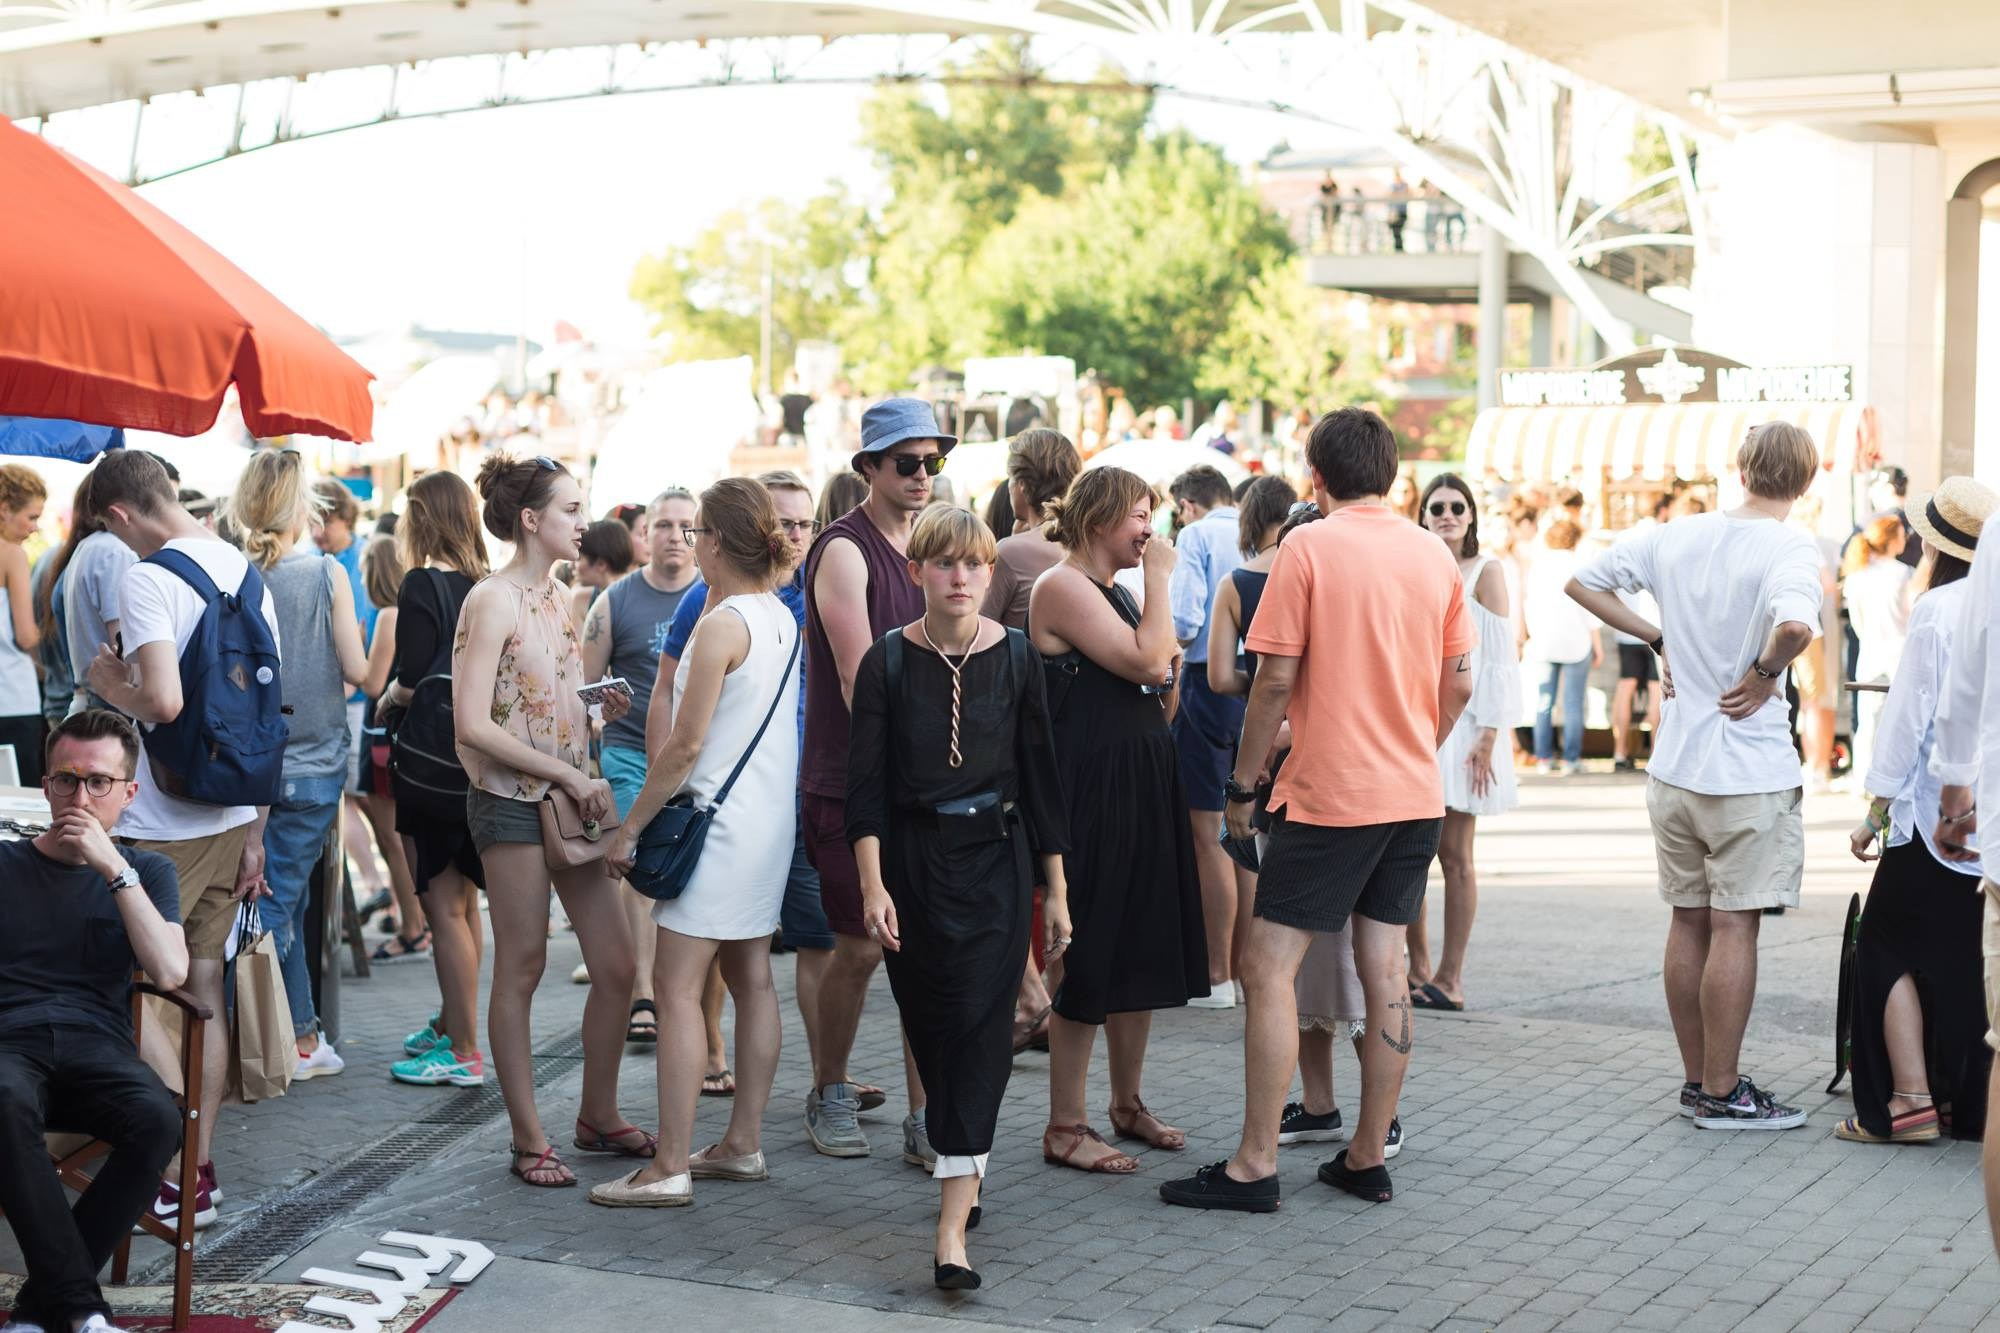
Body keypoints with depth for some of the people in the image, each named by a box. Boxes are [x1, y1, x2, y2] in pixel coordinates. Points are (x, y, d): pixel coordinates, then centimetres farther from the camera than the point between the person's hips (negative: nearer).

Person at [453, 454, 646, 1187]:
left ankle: (599, 1115, 23)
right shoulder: (493, 601, -11)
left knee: (617, 966, 7)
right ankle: (529, 1141, 10)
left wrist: (599, 713, 2)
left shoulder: (557, 595, 12)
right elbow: (473, 724, -18)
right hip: (511, 803, -8)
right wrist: (568, 773, -18)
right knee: (521, 969, 1)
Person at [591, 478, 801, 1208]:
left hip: (719, 822, -9)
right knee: (751, 980, 14)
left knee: (678, 987, -7)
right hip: (770, 819, 10)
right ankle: (743, 1142, 21)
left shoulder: (722, 626, -16)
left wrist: (630, 827, -10)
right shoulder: (783, 619, 9)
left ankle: (670, 1167, -7)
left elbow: (685, 746, -18)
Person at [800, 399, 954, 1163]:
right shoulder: (845, 550, -9)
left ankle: (925, 1122, 6)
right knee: (861, 946, 0)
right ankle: (829, 1095, 22)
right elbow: (858, 677, -16)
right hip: (850, 784, -6)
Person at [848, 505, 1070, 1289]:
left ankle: (953, 1225, -12)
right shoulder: (888, 662, -2)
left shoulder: (1014, 657, 0)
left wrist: (1056, 887, 5)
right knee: (929, 1022, 8)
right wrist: (872, 884, -12)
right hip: (912, 858, 1)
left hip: (995, 858, -1)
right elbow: (866, 783, -3)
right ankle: (965, 1170, 30)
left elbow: (1039, 775, 4)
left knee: (980, 1026, -8)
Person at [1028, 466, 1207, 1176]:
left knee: (1142, 953, 14)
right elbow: (1149, 663, -21)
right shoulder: (1063, 588, -11)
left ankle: (1128, 1104, 27)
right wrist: (1160, 579, -12)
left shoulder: (1114, 592, 18)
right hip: (1092, 792, -10)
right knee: (1090, 959, -4)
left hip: (1142, 788, 10)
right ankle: (1065, 1126, 4)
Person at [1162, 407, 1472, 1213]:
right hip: (1415, 794, 7)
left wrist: (1244, 783, -2)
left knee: (1269, 967, -3)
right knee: (1384, 966, 10)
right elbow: (1458, 686, 12)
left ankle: (1255, 1166, -4)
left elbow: (1276, 680, -11)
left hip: (1329, 793, -6)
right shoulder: (1435, 555, 7)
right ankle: (1368, 1156, 15)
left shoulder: (1309, 548, -10)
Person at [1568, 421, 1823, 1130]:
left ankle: (1697, 1079, 23)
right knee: (1734, 928, 0)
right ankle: (1721, 1092, 6)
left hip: (1673, 771, 6)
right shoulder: (1790, 549, -15)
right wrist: (1764, 673, -17)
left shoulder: (1677, 535, 3)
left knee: (1689, 921, 13)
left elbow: (1584, 582, 11)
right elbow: (1795, 624, -36)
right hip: (1748, 775, -6)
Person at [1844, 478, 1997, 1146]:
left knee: (1891, 946, 3)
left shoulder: (1939, 609, -11)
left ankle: (1909, 1101, -3)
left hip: (1941, 813, -6)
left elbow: (1909, 716, -11)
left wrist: (1876, 813, -6)